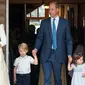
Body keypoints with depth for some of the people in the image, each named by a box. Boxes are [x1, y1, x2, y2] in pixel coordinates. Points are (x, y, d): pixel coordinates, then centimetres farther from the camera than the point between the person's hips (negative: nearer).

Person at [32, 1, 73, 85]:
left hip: (58, 55, 0)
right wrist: (36, 48, -10)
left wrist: (69, 54, -4)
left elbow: (68, 39, 3)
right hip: (46, 54, 0)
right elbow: (39, 37, 7)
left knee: (58, 78, 11)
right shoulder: (44, 22, 6)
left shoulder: (65, 22, 2)